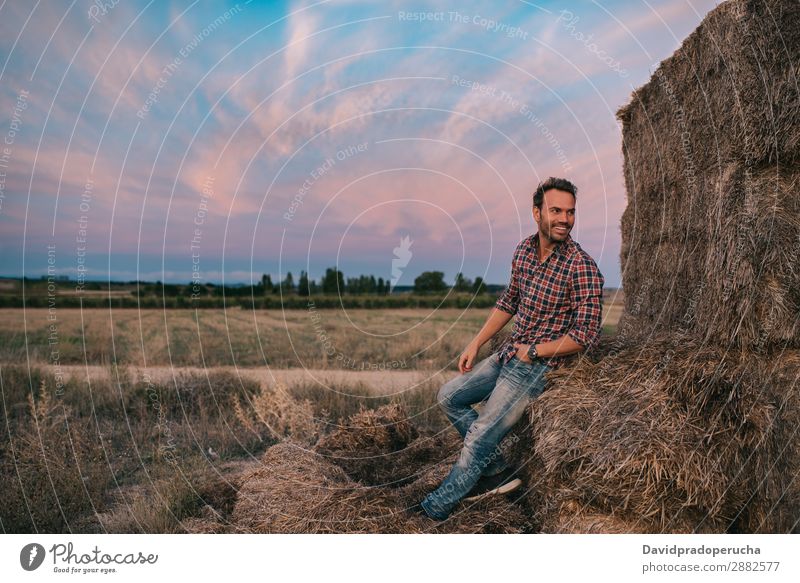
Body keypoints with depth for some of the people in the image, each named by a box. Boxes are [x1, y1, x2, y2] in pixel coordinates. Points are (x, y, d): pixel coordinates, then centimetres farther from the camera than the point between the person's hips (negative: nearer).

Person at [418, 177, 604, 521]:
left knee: (479, 437, -9)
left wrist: (532, 351, -16)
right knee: (449, 397, 12)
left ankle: (435, 509, 11)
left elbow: (586, 335, -20)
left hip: (539, 364, -8)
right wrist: (476, 344, 11)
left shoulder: (581, 267, -19)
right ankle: (498, 472, 16)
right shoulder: (524, 250, 2)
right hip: (509, 354, 8)